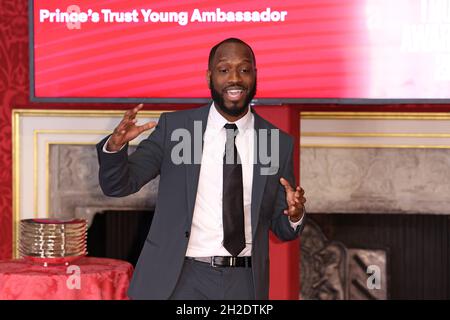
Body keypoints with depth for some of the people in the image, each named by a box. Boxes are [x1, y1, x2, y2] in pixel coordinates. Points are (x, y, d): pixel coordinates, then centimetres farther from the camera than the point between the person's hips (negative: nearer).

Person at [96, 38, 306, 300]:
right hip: (181, 279, -1)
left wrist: (295, 216, -15)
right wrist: (115, 145, -22)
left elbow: (281, 228, 8)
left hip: (244, 284, 1)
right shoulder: (174, 126, -1)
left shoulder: (279, 143, 2)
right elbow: (118, 186, -2)